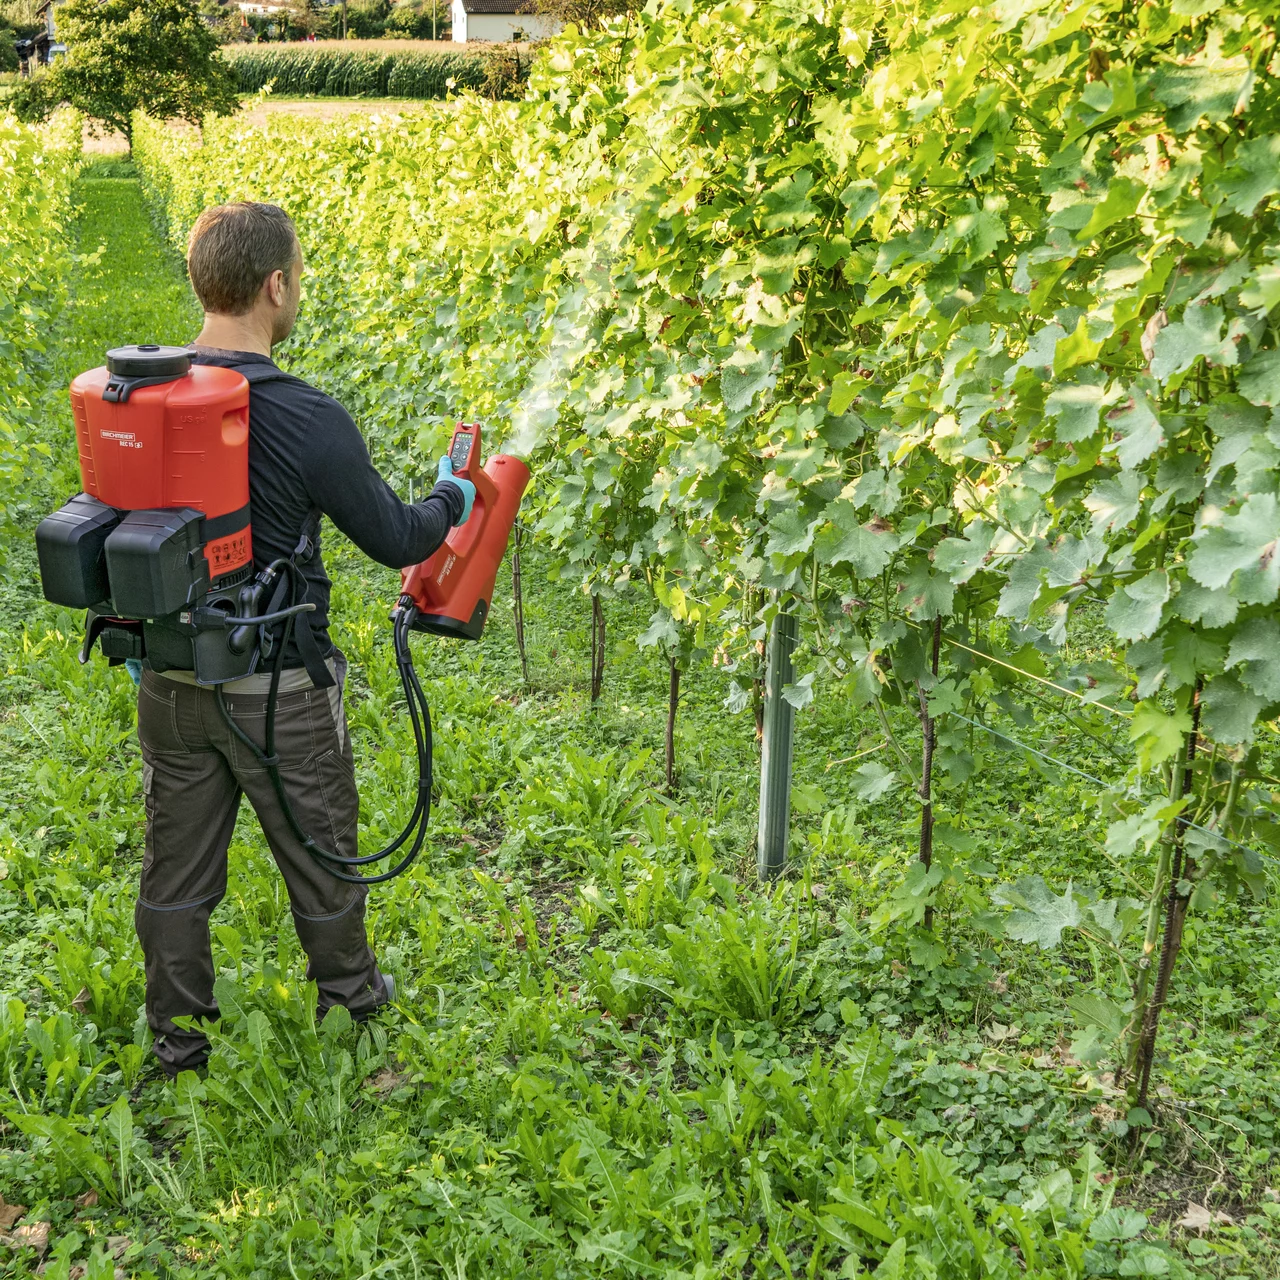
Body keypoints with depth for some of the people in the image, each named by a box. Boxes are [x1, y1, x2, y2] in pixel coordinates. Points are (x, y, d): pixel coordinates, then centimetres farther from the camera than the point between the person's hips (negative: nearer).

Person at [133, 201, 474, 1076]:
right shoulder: (307, 419, -22)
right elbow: (396, 540, -12)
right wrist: (453, 497, 10)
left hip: (171, 683, 5)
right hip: (277, 691, -5)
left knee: (177, 860, 18)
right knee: (319, 848, 18)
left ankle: (178, 1038, 33)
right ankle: (349, 995, 41)